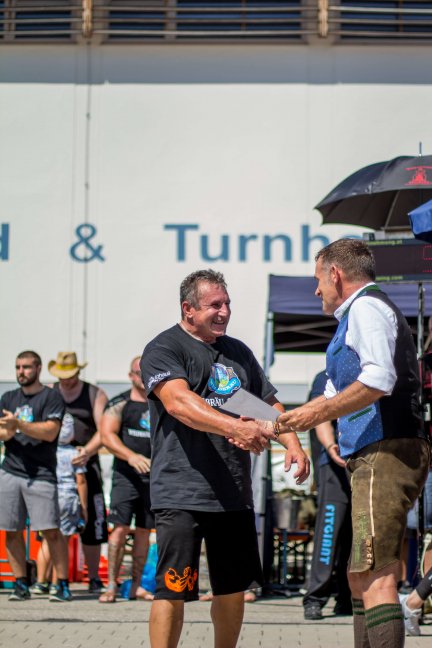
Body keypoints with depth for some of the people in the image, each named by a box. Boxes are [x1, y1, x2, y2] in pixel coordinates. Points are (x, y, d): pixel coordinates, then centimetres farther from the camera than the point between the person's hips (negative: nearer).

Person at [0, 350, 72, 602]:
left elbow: (50, 432, -11)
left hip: (41, 474, -5)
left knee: (51, 531, -9)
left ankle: (63, 584, -4)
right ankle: (21, 584, 12)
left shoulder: (52, 397, 1)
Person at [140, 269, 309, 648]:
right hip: (182, 493, -7)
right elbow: (178, 402, -23)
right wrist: (235, 427, -37)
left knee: (234, 589, 13)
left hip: (234, 493, 7)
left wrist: (292, 443, 1)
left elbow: (269, 405, 21)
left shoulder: (238, 352, 18)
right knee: (173, 591, -7)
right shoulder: (163, 350, -5)